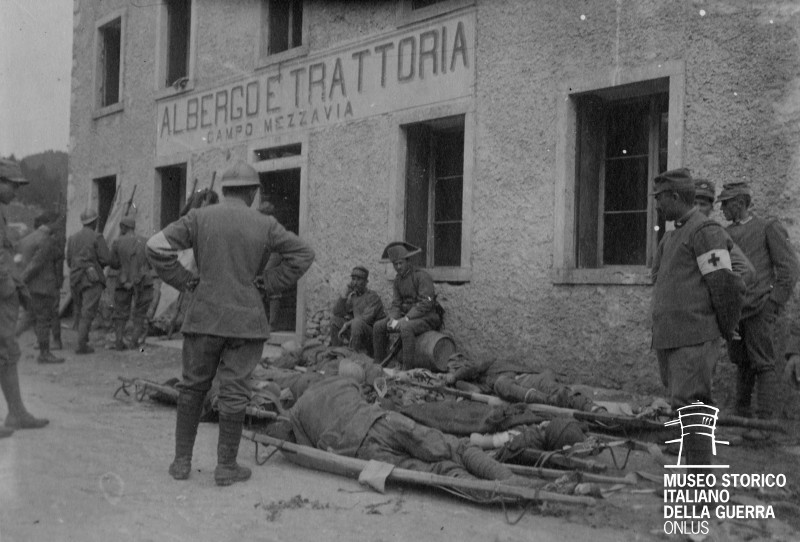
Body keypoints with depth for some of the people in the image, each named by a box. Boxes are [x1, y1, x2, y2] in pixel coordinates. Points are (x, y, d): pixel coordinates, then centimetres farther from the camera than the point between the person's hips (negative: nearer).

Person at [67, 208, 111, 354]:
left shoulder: (72, 238, 11)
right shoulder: (97, 237, -6)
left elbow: (69, 260, 11)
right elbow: (106, 259, -9)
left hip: (75, 279, 5)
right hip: (92, 278, -5)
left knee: (81, 311, 18)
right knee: (88, 313, -6)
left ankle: (83, 340, 17)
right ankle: (81, 345, -11)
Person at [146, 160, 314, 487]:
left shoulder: (199, 218, 0)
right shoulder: (264, 226, -1)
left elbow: (156, 247, -5)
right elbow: (303, 254, 1)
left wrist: (184, 280, 2)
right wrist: (268, 284, 4)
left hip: (204, 317, 1)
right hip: (246, 321, -1)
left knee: (192, 388, 13)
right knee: (234, 392, 3)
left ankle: (182, 460, 17)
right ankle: (226, 466, 8)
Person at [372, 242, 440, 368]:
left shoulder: (422, 276, -17)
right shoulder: (398, 279, 9)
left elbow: (426, 304, -24)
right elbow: (396, 303, 7)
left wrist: (405, 319, -27)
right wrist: (393, 319, -14)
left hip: (427, 317, -8)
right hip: (407, 316, 8)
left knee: (406, 328, -37)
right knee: (378, 326, -3)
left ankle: (407, 368, -35)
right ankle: (379, 364, 3)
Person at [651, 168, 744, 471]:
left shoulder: (705, 231, -9)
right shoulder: (673, 238, 19)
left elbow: (726, 284, -13)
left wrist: (727, 329, -3)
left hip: (693, 340, -9)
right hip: (667, 338, 9)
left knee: (689, 407, -11)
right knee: (682, 407, 12)